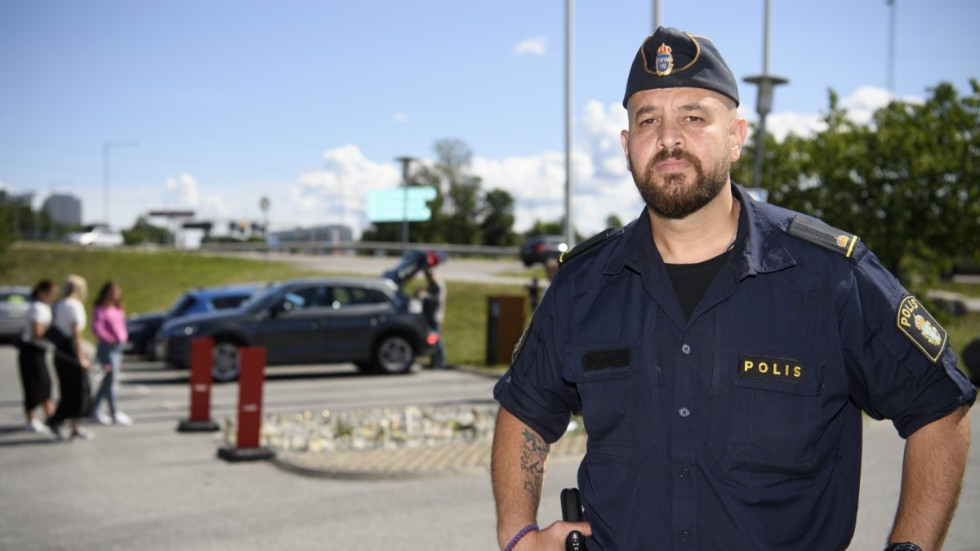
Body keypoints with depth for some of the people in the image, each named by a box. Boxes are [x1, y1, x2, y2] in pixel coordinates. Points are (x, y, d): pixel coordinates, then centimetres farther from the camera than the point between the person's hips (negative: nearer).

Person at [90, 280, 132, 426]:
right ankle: (114, 413, -5)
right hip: (107, 347, -9)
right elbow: (96, 328, -19)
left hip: (118, 347, 9)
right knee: (110, 379, -7)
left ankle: (95, 411, 21)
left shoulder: (118, 309, 14)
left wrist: (123, 337, 11)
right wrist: (110, 339, -17)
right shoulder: (100, 309, -10)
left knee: (108, 381, 12)